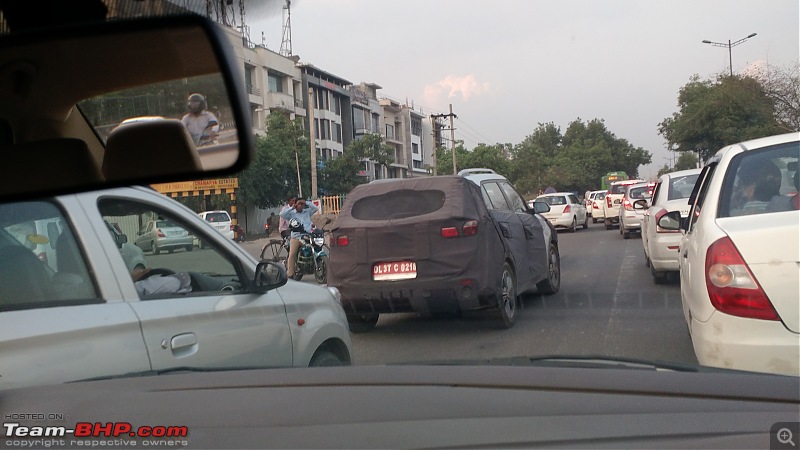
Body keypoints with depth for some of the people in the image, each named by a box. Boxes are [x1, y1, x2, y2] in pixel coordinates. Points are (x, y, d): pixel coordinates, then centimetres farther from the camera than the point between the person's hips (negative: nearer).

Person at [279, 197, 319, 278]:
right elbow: (282, 214, -2)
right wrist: (291, 208, 1)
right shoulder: (291, 213, 12)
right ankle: (290, 273, -19)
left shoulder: (307, 212, 20)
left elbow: (316, 208, 10)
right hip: (296, 237, -2)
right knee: (292, 254, -18)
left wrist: (306, 203, 6)